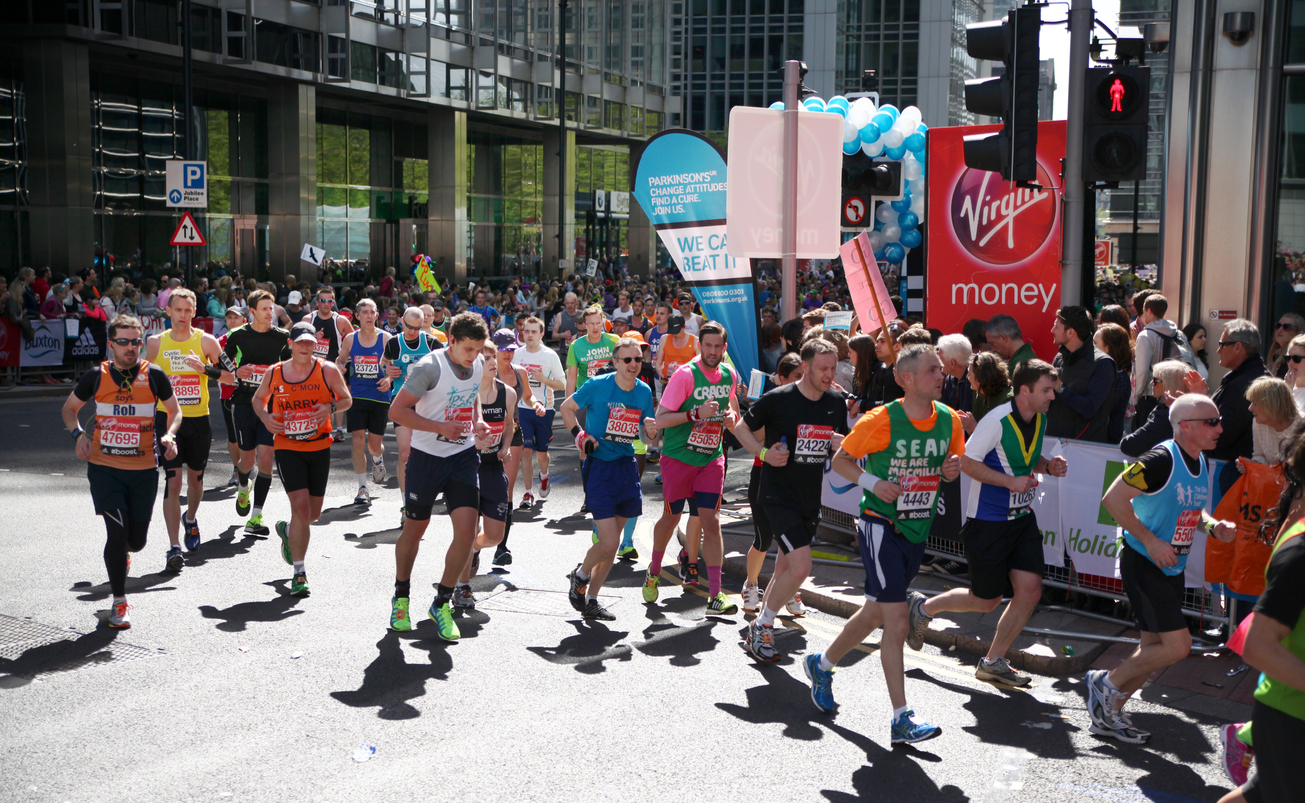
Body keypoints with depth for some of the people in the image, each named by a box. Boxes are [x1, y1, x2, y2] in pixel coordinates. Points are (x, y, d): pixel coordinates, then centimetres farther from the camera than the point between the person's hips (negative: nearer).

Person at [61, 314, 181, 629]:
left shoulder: (154, 375, -2)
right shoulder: (96, 376, -2)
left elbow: (174, 410, 11)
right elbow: (69, 408, 13)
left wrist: (169, 436, -9)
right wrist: (79, 434, -6)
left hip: (144, 469, 1)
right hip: (104, 467, -1)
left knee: (137, 540, 7)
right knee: (117, 532, -11)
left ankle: (121, 554, 47)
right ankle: (119, 603, 6)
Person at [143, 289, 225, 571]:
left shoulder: (206, 341, -1)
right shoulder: (156, 342, 3)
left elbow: (230, 375, -2)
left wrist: (205, 368, -19)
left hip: (199, 420, 1)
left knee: (195, 478, 15)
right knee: (172, 481, -10)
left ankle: (191, 519, 46)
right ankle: (174, 548, -10)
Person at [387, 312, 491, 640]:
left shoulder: (479, 364, 2)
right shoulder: (429, 367, -18)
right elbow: (396, 411, -16)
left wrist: (477, 419, 4)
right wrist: (440, 427, -23)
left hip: (464, 456, 4)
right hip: (427, 456, -4)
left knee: (467, 530, -8)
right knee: (415, 528, 10)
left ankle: (442, 602, 10)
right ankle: (401, 597, 34)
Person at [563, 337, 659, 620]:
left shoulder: (644, 391, 2)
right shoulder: (598, 385, -11)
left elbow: (646, 438, 11)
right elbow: (566, 408, 4)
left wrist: (651, 431, -11)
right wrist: (579, 434, -9)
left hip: (626, 466, 5)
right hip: (599, 467, -5)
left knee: (612, 543, 10)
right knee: (608, 542, -12)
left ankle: (591, 600, 25)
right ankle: (580, 575, 19)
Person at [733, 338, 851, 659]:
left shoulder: (837, 403, 3)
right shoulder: (777, 399, -13)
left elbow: (840, 448, 16)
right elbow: (741, 428, 0)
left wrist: (841, 446, -7)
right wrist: (764, 453, -16)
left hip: (811, 500, 6)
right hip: (778, 496, -6)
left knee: (785, 568, 14)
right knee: (801, 567, -17)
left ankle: (760, 629, 33)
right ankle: (762, 626, 4)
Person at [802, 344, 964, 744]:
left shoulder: (949, 420, 0)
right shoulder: (880, 420, -16)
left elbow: (957, 461, 15)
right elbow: (840, 460, -4)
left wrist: (954, 467, -8)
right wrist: (872, 482, -20)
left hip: (917, 530, 7)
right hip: (881, 527, -7)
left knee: (874, 614, 19)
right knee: (897, 624, -10)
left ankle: (822, 665, 41)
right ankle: (902, 721, -3)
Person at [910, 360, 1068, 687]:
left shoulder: (1040, 419, 5)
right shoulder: (997, 421, -20)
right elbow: (967, 462, -17)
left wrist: (1048, 466, -1)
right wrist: (1011, 482, -22)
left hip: (1022, 518, 7)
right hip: (987, 522, -7)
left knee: (1030, 591, -3)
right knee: (986, 600, 2)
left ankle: (993, 662, 13)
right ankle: (923, 607, 27)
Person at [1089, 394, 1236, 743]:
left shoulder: (1200, 463, 8)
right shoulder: (1162, 460, -20)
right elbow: (1113, 498, -22)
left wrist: (1213, 525, 2)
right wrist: (1150, 541, -21)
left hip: (1172, 567, 9)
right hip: (1143, 564, -9)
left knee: (1155, 648, 12)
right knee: (1177, 646, -12)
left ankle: (1108, 713, 23)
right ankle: (1107, 683, 7)